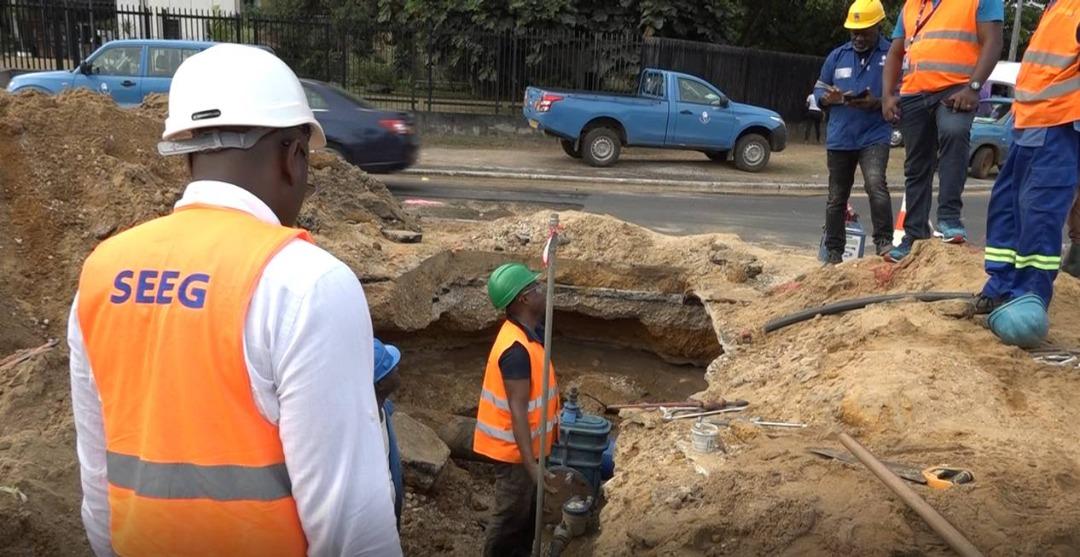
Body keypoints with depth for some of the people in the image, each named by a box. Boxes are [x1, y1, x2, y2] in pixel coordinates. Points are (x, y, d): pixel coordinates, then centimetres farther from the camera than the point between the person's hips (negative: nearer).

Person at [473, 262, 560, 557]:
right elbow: (517, 409, -30)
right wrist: (531, 463, -30)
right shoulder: (517, 348, -30)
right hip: (514, 447, -9)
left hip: (526, 442, 9)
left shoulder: (527, 331, 1)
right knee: (511, 513, 7)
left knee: (528, 508, 22)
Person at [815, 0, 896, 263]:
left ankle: (884, 241, -15)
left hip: (874, 136, -4)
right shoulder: (837, 56, 9)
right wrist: (828, 97, -9)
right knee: (836, 198, 9)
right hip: (839, 139, 4)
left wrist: (877, 103, -22)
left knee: (875, 184, -27)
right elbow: (818, 89, 13)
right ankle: (833, 252, 20)